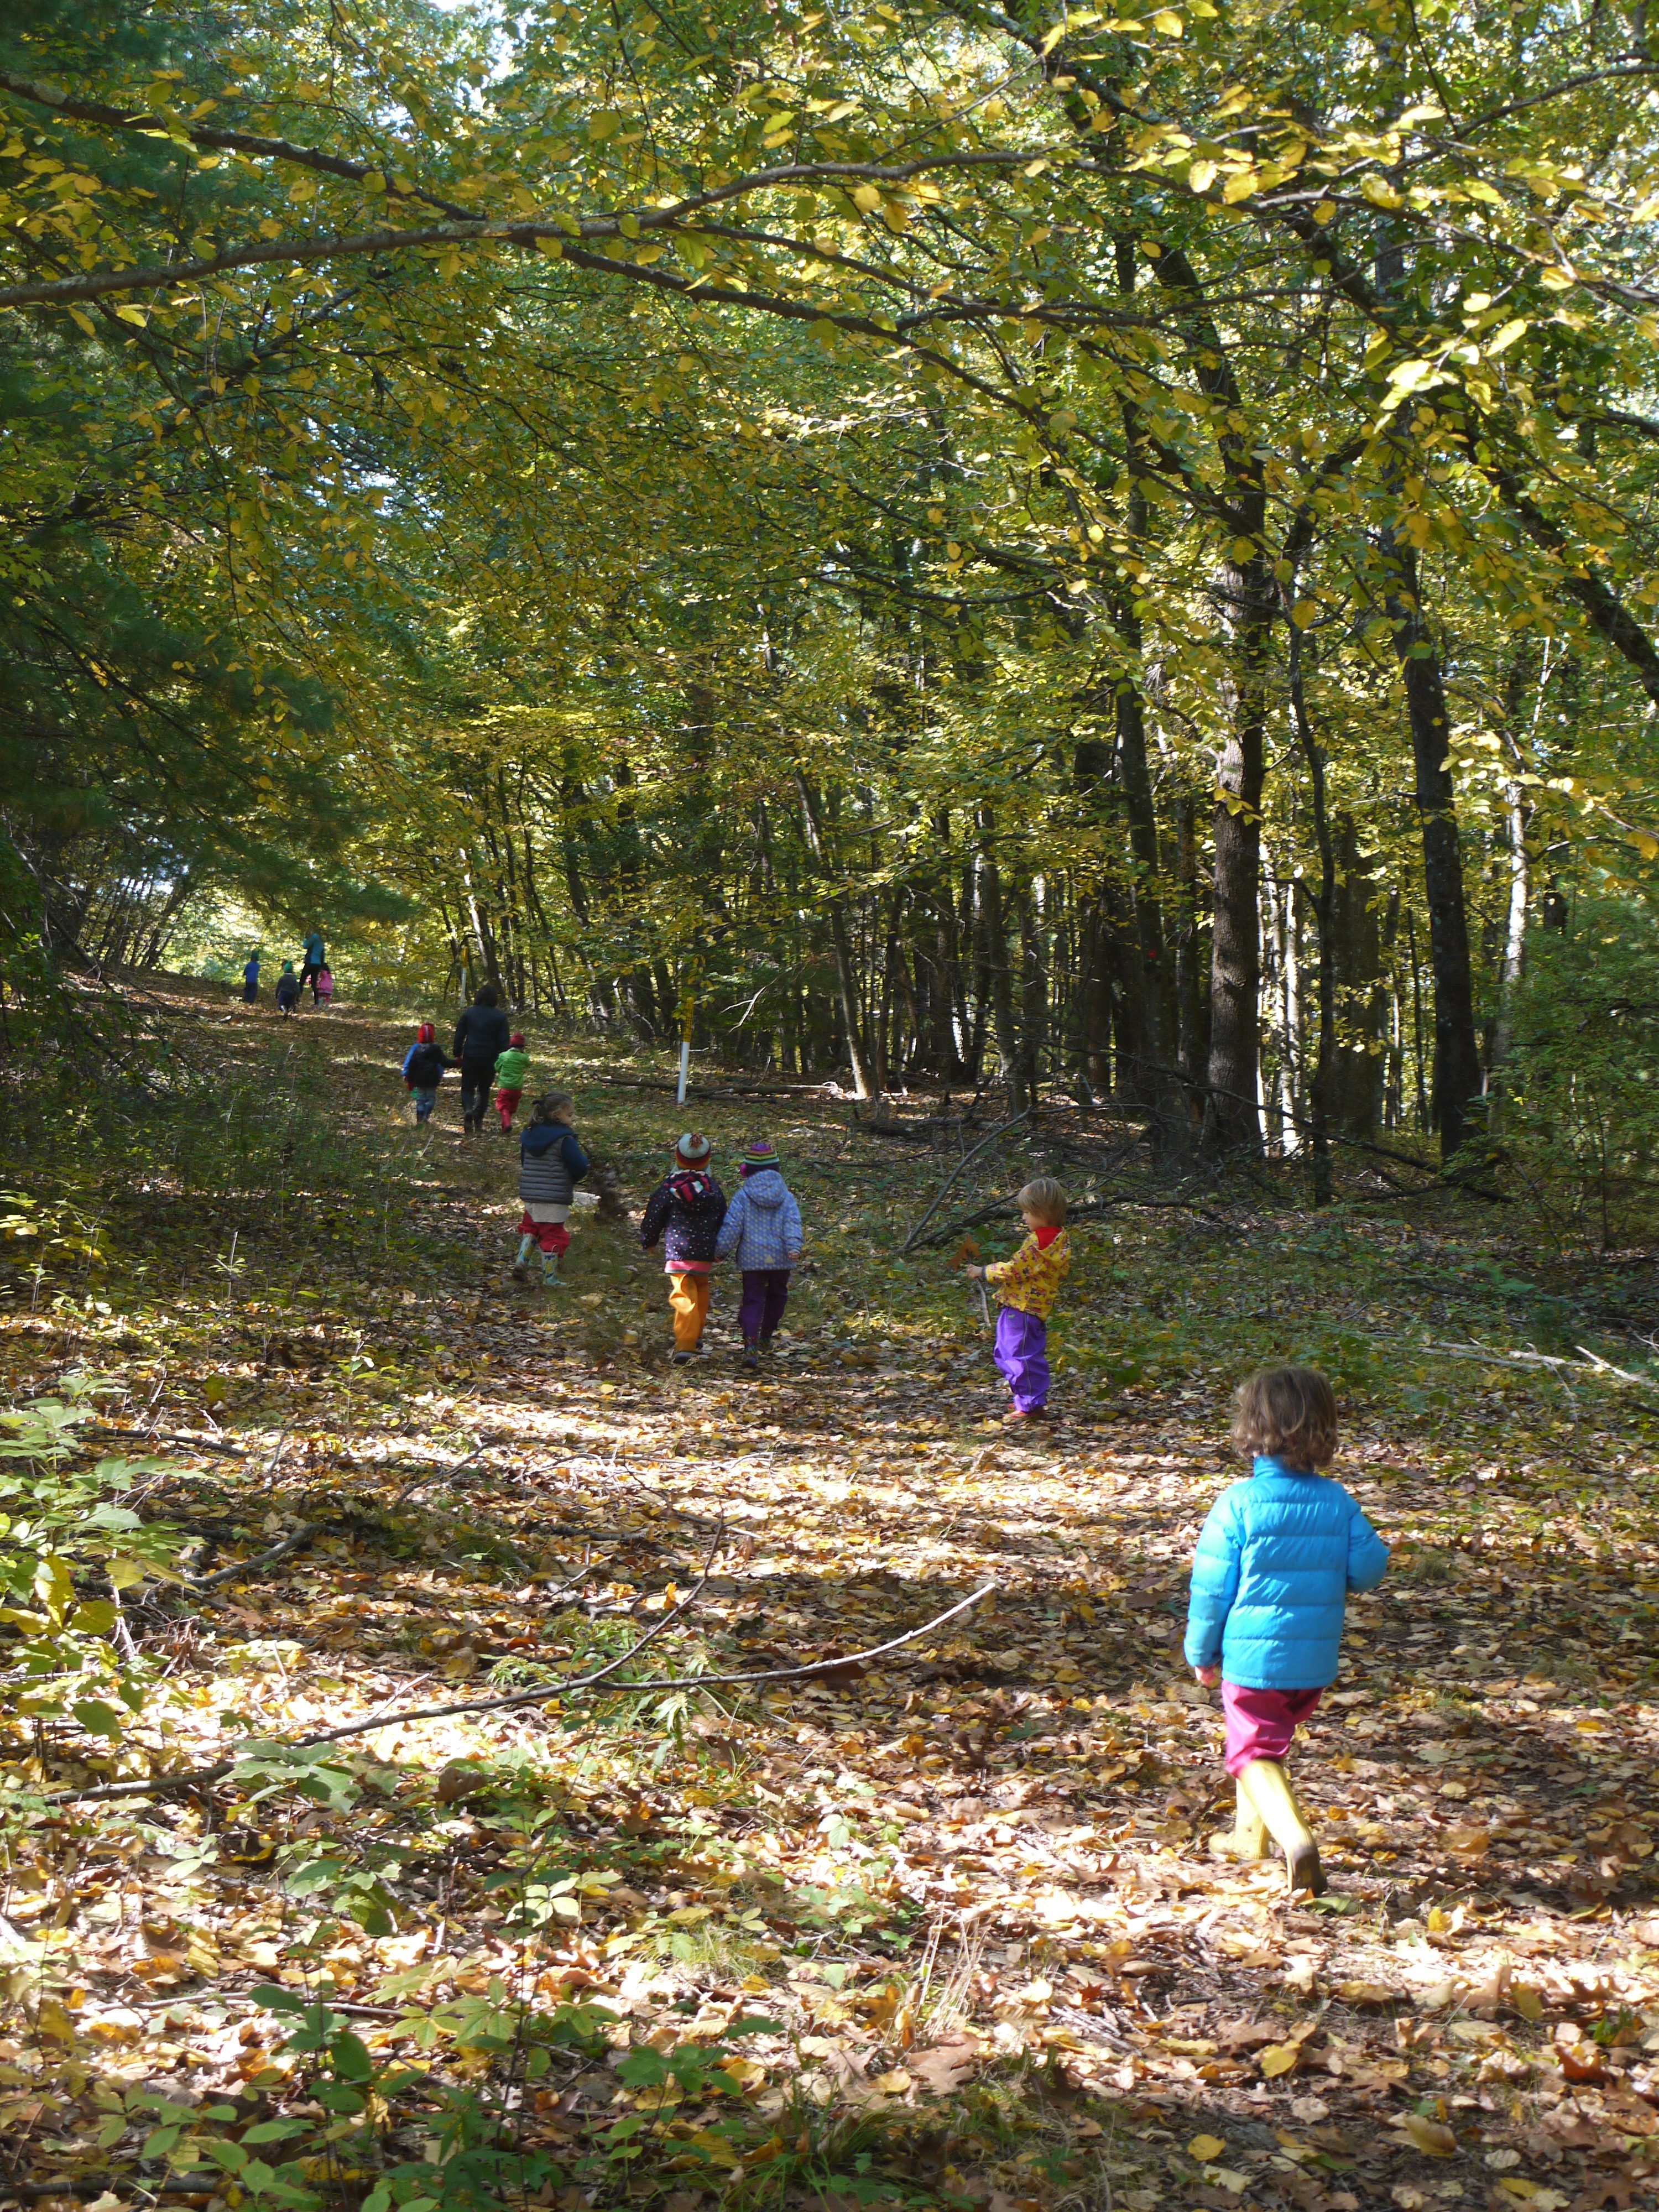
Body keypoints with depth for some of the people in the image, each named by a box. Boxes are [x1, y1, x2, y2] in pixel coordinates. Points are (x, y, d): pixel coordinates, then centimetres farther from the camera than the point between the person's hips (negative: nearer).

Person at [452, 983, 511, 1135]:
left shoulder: (469, 1013, 1)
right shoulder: (500, 1017, -3)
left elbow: (459, 1036, 4)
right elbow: (503, 1041, -4)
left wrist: (457, 1055, 13)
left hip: (470, 1056, 0)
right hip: (489, 1059, 0)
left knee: (468, 1088, 7)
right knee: (484, 1089, 14)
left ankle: (468, 1110, -21)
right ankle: (478, 1119, 5)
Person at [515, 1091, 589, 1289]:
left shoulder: (528, 1135, 7)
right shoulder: (564, 1139, -16)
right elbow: (580, 1167, -17)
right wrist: (585, 1161, 6)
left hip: (529, 1196, 6)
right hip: (555, 1199, -6)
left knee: (530, 1228, 24)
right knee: (553, 1235, 4)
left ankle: (521, 1261, 10)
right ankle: (550, 1277, 10)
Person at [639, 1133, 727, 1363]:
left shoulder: (668, 1187, -5)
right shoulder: (714, 1189, 3)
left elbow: (654, 1218, 2)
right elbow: (723, 1222, 11)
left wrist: (648, 1241, 19)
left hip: (676, 1250, -3)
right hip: (704, 1253, 3)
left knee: (684, 1298, -6)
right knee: (701, 1290, 25)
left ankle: (685, 1345, -20)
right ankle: (696, 1334, 37)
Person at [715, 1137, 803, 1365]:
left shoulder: (743, 1196, -6)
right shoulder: (786, 1196, 1)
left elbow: (732, 1226, -7)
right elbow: (793, 1223, -12)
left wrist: (721, 1251, 2)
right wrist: (794, 1247, -20)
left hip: (752, 1258, -2)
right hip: (780, 1258, 2)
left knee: (752, 1300, 2)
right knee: (777, 1295, 23)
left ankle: (751, 1344, -17)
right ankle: (766, 1338, 34)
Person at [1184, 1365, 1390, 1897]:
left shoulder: (1238, 1504, -14)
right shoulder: (1337, 1502, -3)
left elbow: (1211, 1587, -9)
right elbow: (1368, 1567, -1)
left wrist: (1201, 1653, 4)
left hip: (1252, 1654, -5)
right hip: (1316, 1659, 5)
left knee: (1255, 1752, 2)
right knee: (1273, 1740, 24)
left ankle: (1295, 1837, -21)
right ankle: (1250, 1833, 36)